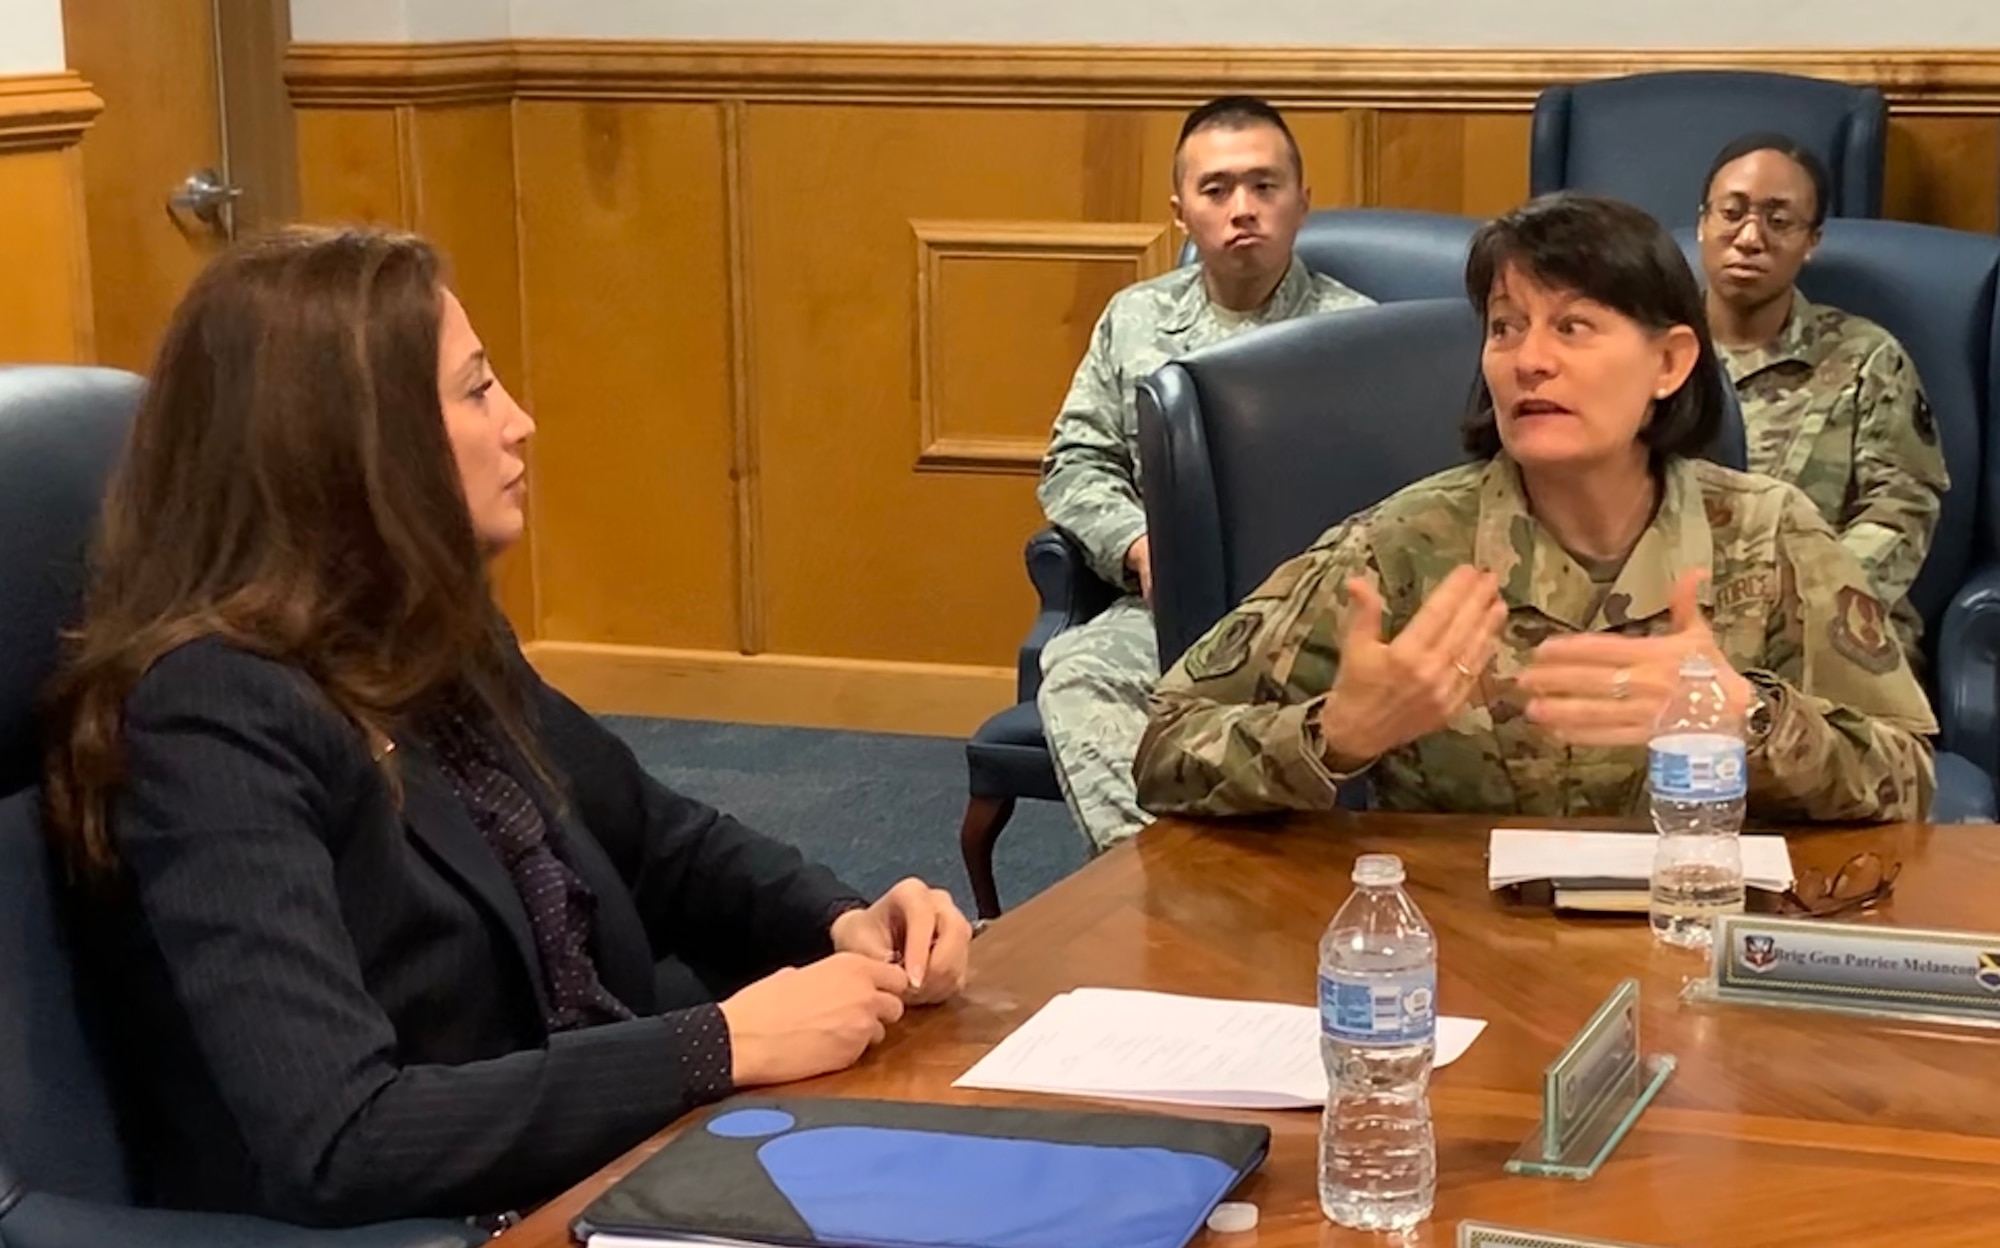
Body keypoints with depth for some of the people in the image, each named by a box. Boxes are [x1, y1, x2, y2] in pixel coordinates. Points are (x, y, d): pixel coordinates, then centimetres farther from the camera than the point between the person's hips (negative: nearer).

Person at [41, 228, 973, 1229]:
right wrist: (723, 1046, -25)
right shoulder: (215, 723, -20)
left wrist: (843, 922, 0)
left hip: (612, 1155, 8)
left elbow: (657, 838, 20)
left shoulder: (430, 639, 5)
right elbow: (335, 1147, -29)